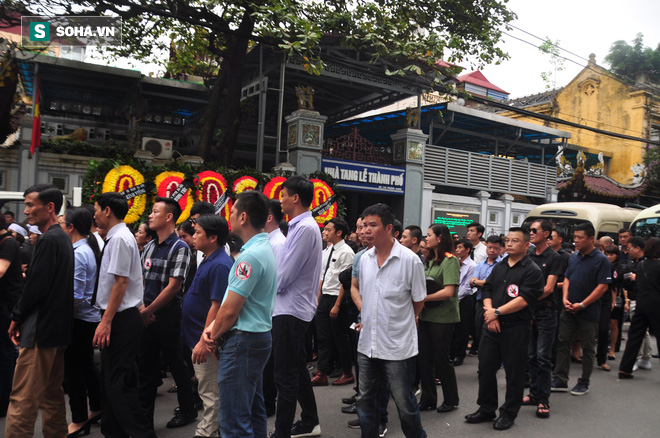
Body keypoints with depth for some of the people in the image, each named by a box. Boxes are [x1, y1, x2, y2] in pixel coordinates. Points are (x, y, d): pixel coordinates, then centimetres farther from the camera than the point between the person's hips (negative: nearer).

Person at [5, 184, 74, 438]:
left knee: (22, 398, -5)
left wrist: (17, 317, -5)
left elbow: (36, 287, -20)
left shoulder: (48, 240, -16)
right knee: (52, 393, 17)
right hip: (59, 329, 10)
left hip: (41, 330, -10)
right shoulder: (63, 238, 13)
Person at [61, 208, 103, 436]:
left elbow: (75, 296, -22)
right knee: (86, 363, 19)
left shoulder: (77, 254, -19)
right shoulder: (89, 249, 8)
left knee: (72, 368, 1)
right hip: (91, 316, 9)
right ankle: (96, 410, 32)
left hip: (79, 318, -9)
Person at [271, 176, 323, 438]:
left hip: (290, 310, -10)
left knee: (286, 376, -2)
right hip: (296, 308, 10)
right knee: (297, 368, 20)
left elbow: (284, 276, -20)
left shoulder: (304, 228, -19)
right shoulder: (302, 226, 12)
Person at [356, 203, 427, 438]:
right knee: (366, 400, 15)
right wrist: (368, 319, 12)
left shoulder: (410, 260, -12)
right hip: (367, 344, 5)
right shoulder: (364, 259, 3)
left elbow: (418, 301, -1)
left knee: (404, 403, 7)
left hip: (398, 346, -5)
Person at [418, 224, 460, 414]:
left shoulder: (450, 260, -12)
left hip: (443, 317, -8)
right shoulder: (431, 261, 16)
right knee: (424, 358, 10)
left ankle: (451, 400, 21)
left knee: (441, 359, 3)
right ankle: (428, 399, 23)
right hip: (426, 316, 8)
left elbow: (448, 291, -20)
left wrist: (423, 298, -19)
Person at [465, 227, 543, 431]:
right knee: (485, 368, 11)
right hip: (492, 325, 6)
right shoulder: (499, 267, 12)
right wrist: (489, 312, -7)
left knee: (514, 373, 6)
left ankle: (508, 414, 22)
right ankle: (486, 409, 26)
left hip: (516, 328, -6)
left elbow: (524, 299, -18)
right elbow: (487, 290, 9)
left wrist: (497, 312, -17)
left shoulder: (532, 271, -8)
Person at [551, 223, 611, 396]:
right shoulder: (574, 257, 8)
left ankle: (584, 383, 21)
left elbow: (603, 286, -15)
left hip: (588, 312, -6)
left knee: (588, 348, 8)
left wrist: (582, 305, -16)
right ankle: (560, 381, 15)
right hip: (569, 309, 6)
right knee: (563, 343, 7)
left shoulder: (601, 260, -11)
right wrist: (565, 299, -2)